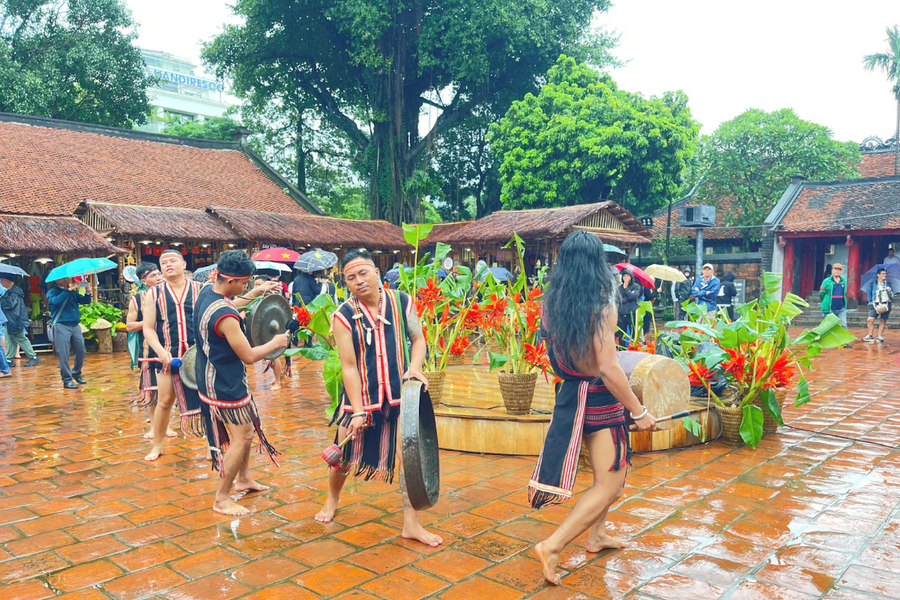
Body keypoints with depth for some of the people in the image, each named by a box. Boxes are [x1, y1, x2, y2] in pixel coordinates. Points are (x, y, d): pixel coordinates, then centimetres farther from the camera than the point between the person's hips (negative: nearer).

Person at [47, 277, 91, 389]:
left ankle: (76, 373, 27)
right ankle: (67, 380, 5)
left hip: (75, 325, 5)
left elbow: (85, 301, 12)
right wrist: (69, 290, -21)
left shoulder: (73, 291, 16)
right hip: (61, 326, -5)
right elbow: (56, 301, -20)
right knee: (64, 354, -3)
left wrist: (87, 292, -7)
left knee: (81, 351, 7)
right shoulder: (52, 292, 1)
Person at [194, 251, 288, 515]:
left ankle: (243, 478, 36)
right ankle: (221, 499, 11)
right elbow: (249, 356, -24)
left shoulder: (206, 292, -1)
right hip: (225, 386, -10)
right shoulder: (225, 316, -30)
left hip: (211, 378, 10)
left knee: (248, 427, 21)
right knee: (241, 438, 0)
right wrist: (275, 343, -9)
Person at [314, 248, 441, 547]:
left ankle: (411, 524, 10)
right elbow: (349, 365, -12)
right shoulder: (344, 315, -11)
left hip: (400, 394, 1)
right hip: (360, 397, -1)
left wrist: (415, 366, -16)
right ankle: (332, 498, 45)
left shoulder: (401, 302, -5)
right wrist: (357, 411, -14)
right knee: (344, 457, 13)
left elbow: (417, 338, 5)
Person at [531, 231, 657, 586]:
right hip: (600, 398, -7)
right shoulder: (602, 308, -20)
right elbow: (609, 370, -21)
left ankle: (596, 536, 38)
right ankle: (553, 546, -1)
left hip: (571, 393, 7)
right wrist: (639, 412, -14)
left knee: (609, 473, 27)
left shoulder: (552, 303, -1)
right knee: (608, 485, 4)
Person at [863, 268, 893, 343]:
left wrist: (890, 291, -10)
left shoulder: (888, 284, 9)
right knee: (870, 320, -12)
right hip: (875, 305, -1)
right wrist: (870, 302, 3)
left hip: (886, 305, 1)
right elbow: (868, 293, 11)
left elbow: (892, 295, 10)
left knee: (883, 321, 1)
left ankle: (880, 336, 12)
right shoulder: (872, 284, 4)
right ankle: (870, 336, -1)